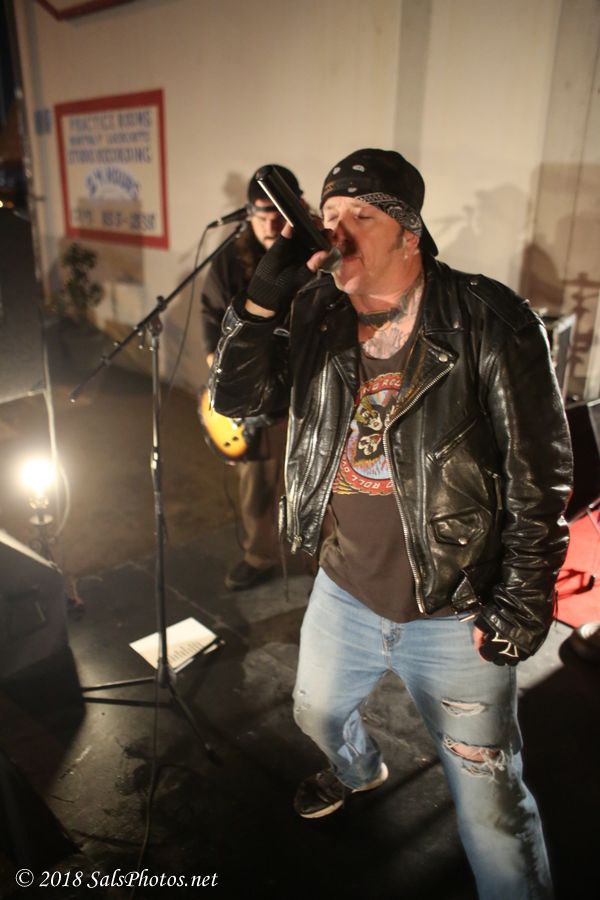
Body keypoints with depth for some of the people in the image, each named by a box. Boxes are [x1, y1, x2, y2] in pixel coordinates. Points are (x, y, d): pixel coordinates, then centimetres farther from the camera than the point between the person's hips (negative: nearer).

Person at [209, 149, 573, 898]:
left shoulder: (488, 321, -18)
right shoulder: (318, 319, -3)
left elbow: (539, 472, -15)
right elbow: (232, 397, -7)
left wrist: (522, 601, -13)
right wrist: (263, 300, -20)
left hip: (455, 616, -5)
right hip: (343, 594, 6)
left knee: (489, 803, 10)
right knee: (317, 712, 32)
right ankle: (357, 769, 66)